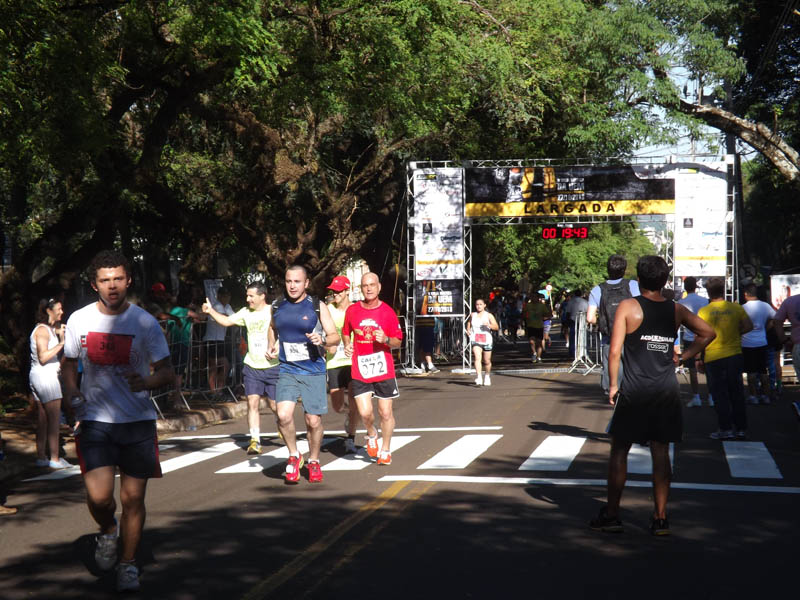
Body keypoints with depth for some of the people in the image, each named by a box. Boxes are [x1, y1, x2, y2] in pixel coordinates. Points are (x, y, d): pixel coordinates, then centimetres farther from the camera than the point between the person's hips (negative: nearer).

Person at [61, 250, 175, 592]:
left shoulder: (145, 323, -5)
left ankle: (129, 563, 22)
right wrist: (71, 392, -5)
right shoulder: (79, 320, 1)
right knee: (99, 496, -12)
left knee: (133, 498, 3)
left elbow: (167, 373, -2)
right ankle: (107, 531, 23)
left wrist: (147, 382, -24)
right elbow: (69, 364, 15)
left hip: (138, 422, 0)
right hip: (95, 420, 0)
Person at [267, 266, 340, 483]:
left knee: (314, 421, 2)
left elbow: (335, 337, -2)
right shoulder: (277, 306, 6)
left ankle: (313, 461, 26)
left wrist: (322, 340, -23)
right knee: (284, 415, -18)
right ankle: (293, 456, 6)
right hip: (287, 370, 1)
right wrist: (272, 346, 10)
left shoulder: (318, 307, -3)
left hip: (313, 371, -1)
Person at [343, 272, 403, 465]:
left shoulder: (388, 312, -2)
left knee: (386, 413, 3)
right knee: (365, 412, -8)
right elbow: (346, 332, 21)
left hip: (383, 369, -1)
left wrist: (386, 339, -17)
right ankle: (371, 435, 25)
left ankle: (385, 450, 22)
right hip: (360, 370, 1)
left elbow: (398, 342, 3)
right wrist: (347, 345, 1)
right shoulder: (352, 311, 3)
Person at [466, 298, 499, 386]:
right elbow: (469, 322, 30)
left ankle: (487, 376, 36)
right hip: (475, 340, 0)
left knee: (487, 361, 10)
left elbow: (496, 327, -3)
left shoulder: (489, 315, 2)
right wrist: (468, 330, 10)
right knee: (477, 358, -20)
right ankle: (479, 378, -29)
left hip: (486, 340, 0)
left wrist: (489, 325, -22)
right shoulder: (472, 315, 9)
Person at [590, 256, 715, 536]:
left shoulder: (628, 307, -6)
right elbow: (708, 332, 9)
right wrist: (682, 356, 10)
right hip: (667, 391, 3)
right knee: (661, 453, 8)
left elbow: (615, 351, -11)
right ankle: (660, 517, 10)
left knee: (619, 450, 8)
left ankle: (611, 514, 12)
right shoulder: (676, 310, 5)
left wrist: (613, 384, -1)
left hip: (635, 391, -3)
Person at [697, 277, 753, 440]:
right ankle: (741, 428, 16)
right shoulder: (736, 308, -2)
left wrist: (698, 359, 0)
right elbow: (748, 326, 3)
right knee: (737, 393, 12)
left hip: (713, 358, -3)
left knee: (720, 394, 4)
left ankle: (726, 429, 4)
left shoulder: (703, 312, -9)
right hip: (735, 355, 3)